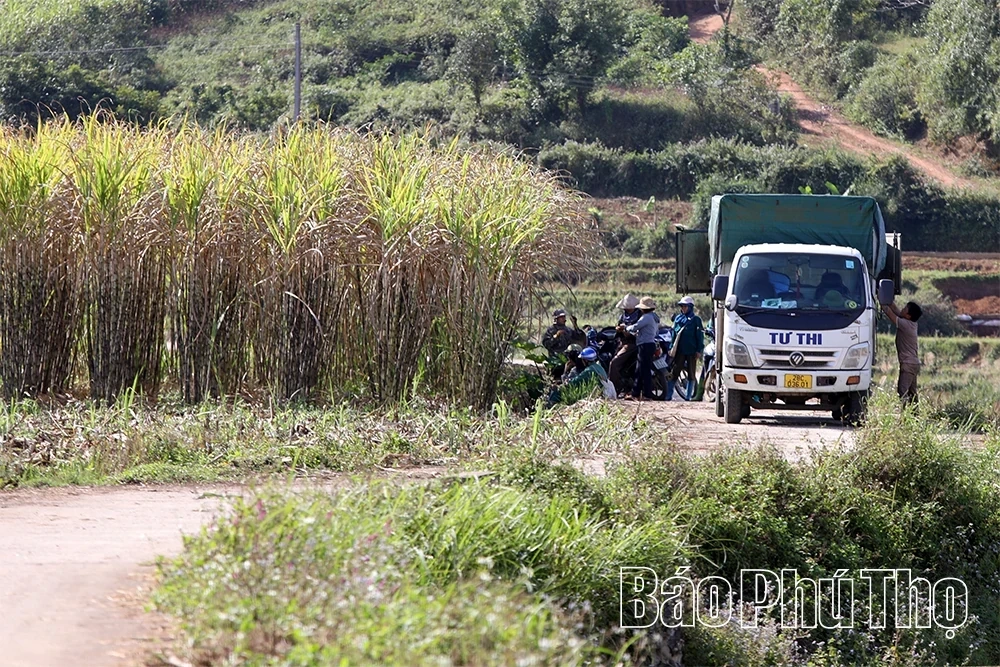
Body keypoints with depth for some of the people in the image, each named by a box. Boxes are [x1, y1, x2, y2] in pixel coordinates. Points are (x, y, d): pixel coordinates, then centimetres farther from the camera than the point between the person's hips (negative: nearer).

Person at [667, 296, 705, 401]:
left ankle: (689, 396, 10)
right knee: (674, 372, -3)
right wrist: (671, 348, 9)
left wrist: (699, 350, -7)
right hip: (679, 351, 2)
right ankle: (668, 395, -3)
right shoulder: (678, 318, 12)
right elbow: (673, 333, 15)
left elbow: (700, 336, 0)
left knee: (691, 374, 4)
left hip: (691, 351, -2)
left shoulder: (696, 320, 2)